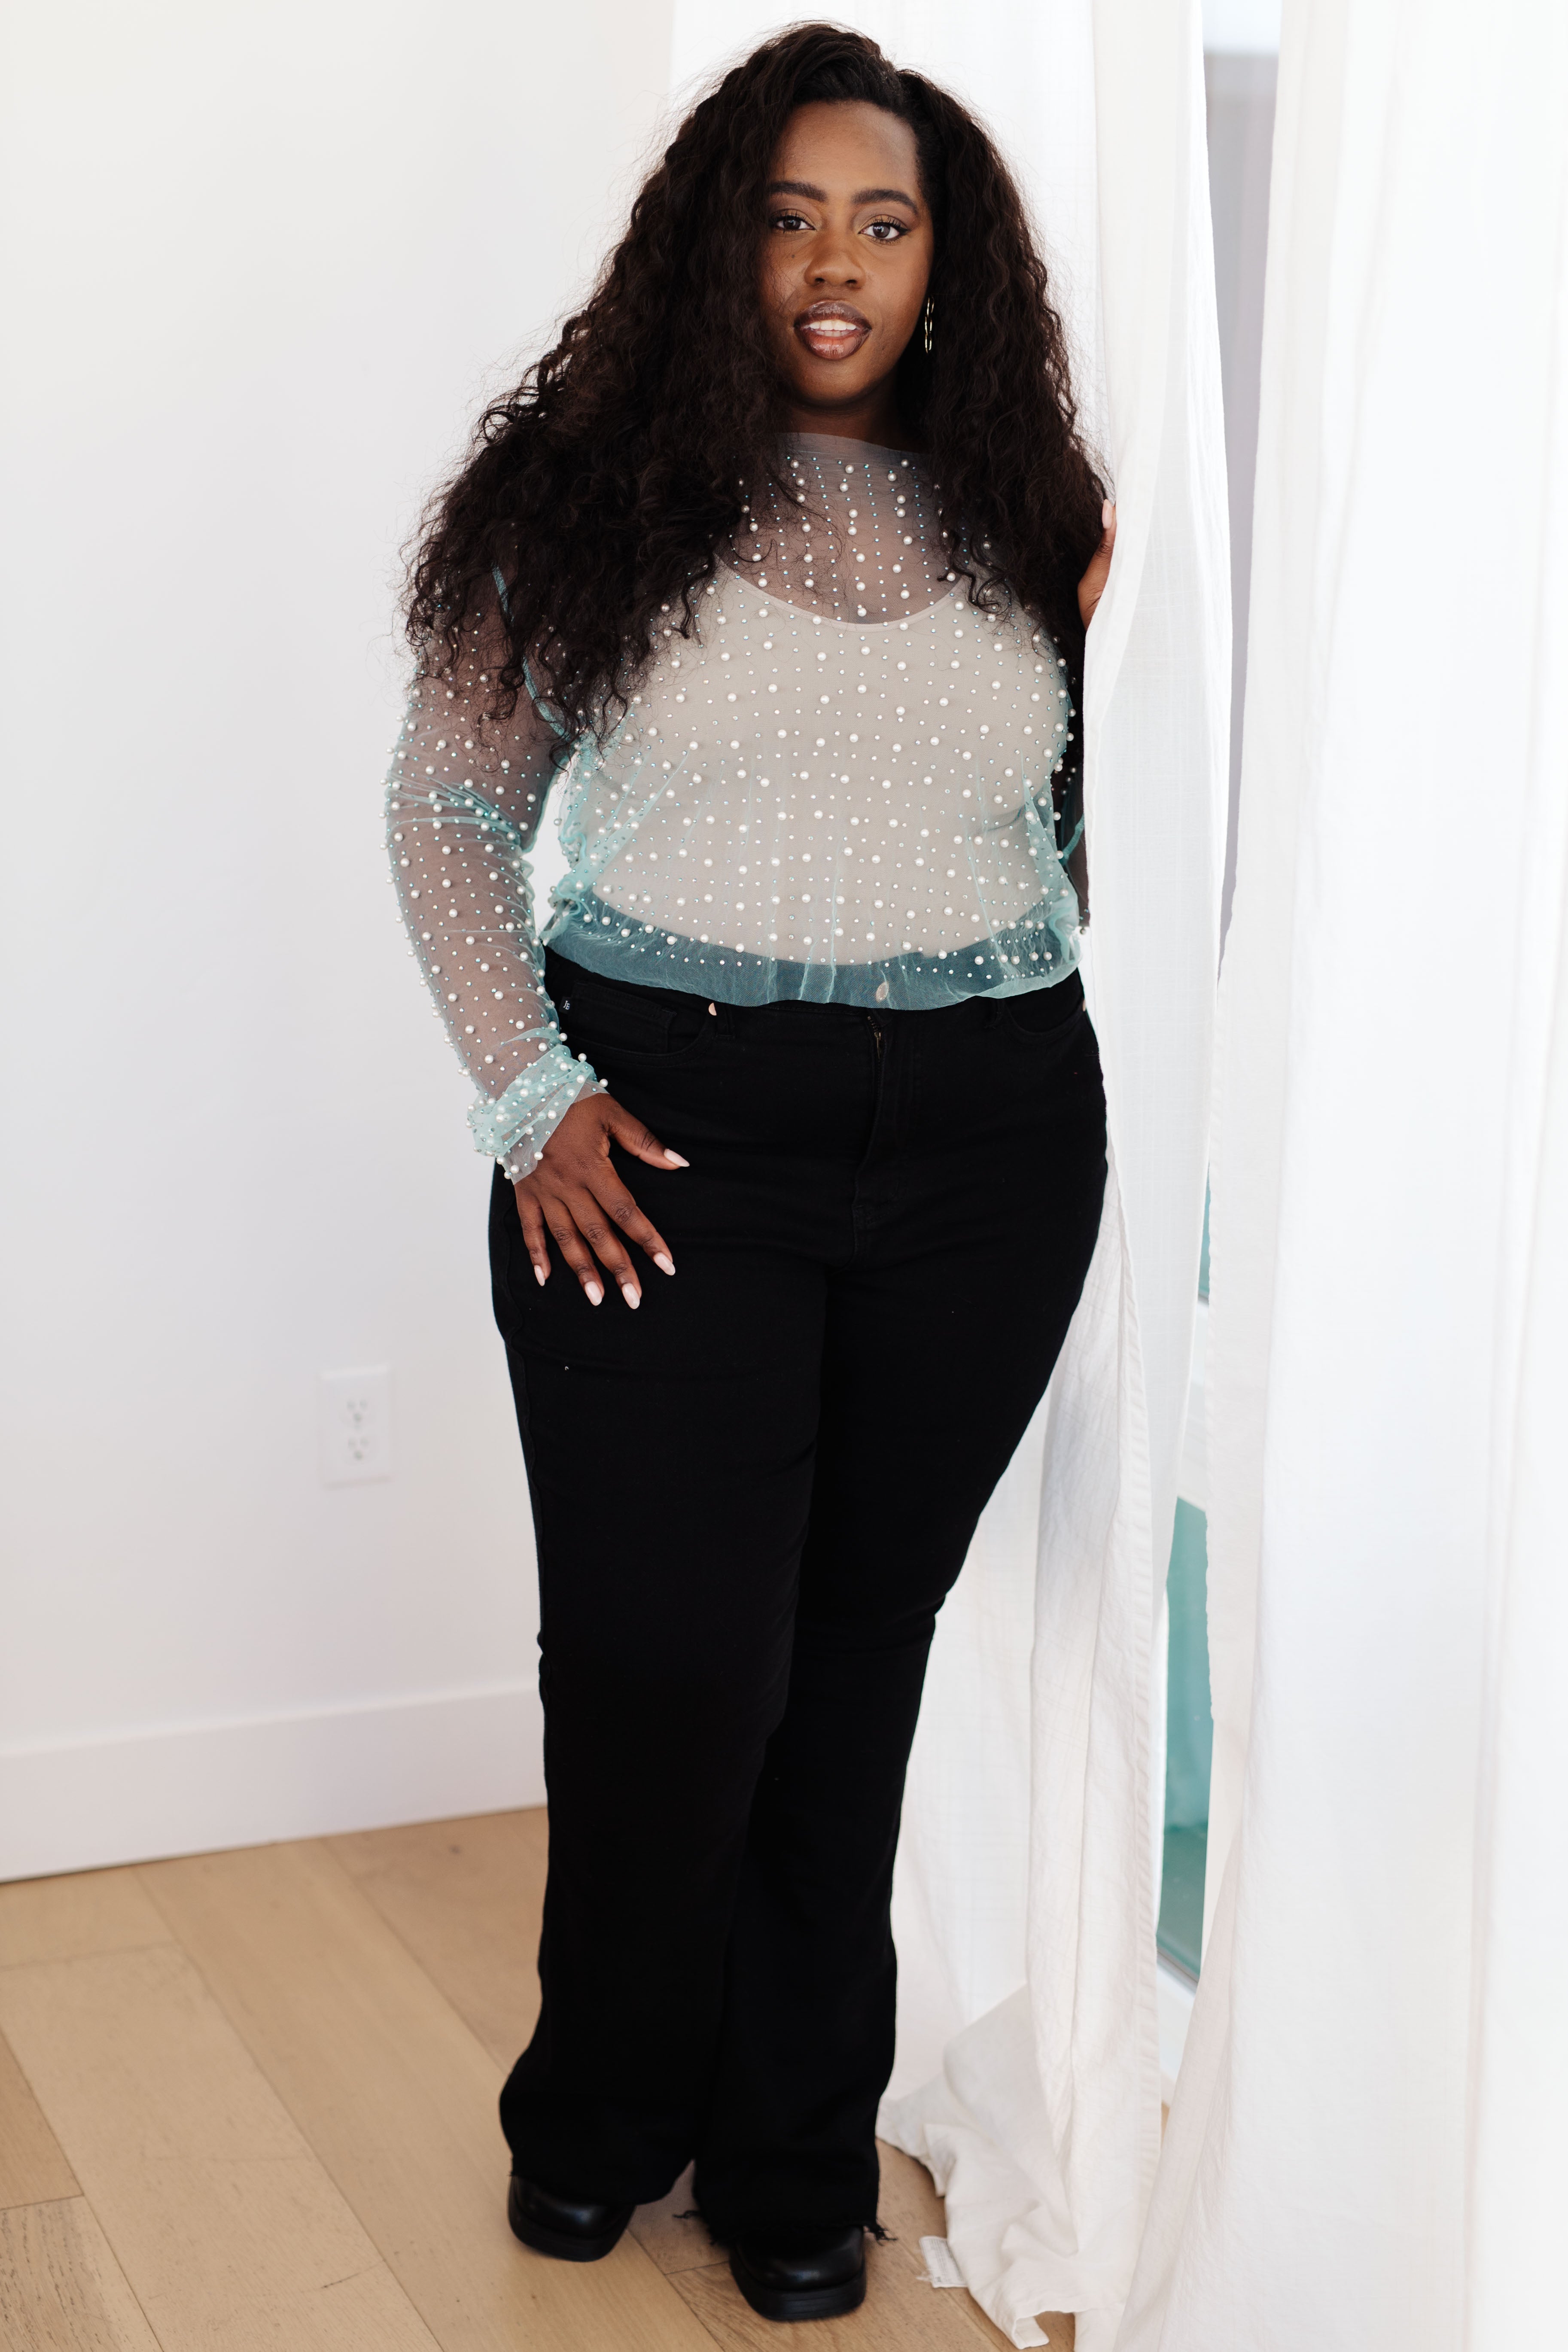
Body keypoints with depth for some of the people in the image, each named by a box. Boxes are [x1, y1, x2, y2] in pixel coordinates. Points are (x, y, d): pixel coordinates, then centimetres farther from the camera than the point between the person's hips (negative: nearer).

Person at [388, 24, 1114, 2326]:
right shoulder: (597, 490, 0)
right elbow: (449, 804, 3)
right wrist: (531, 1094, -5)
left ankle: (797, 2143, 27)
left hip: (984, 1145, 3)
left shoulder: (1023, 515, 8)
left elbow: (1084, 824, 18)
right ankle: (609, 2103, 26)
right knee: (667, 1657, -2)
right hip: (670, 1129, -2)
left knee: (863, 1646, 10)